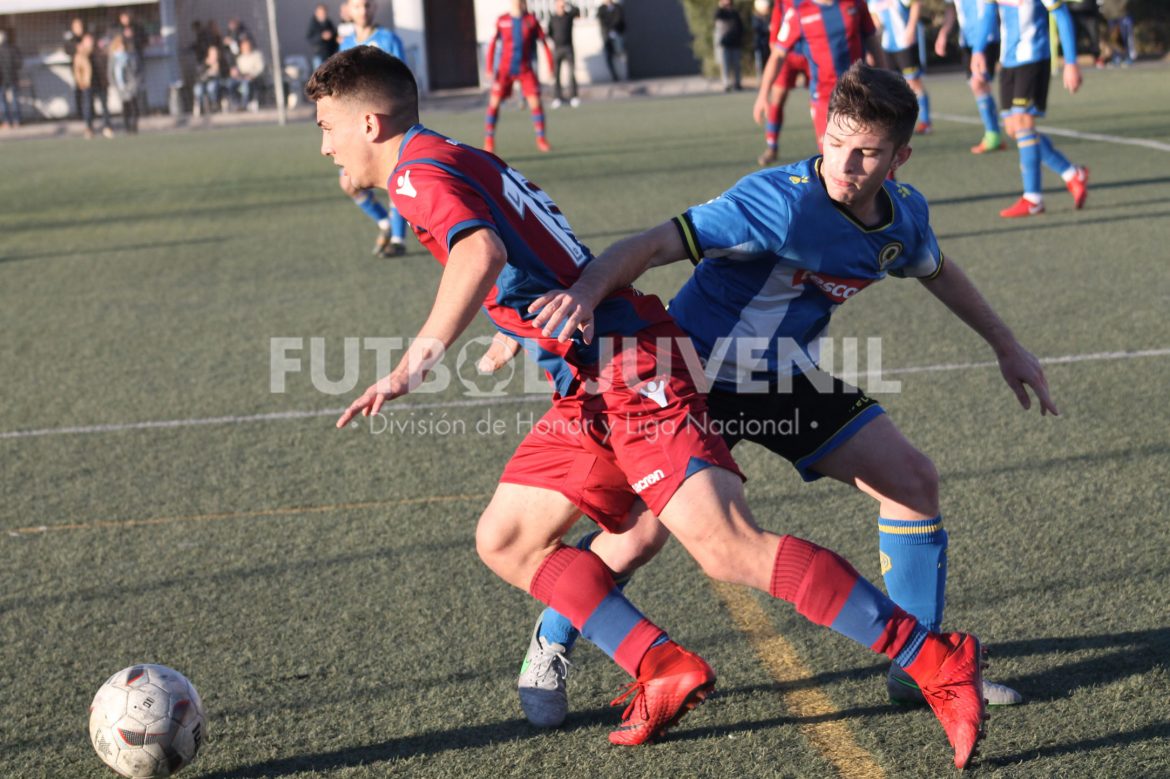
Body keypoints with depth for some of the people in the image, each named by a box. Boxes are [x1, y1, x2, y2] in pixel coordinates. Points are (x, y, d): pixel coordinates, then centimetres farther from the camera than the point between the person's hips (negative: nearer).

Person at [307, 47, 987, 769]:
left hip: (628, 369, -11)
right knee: (506, 541, 10)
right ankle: (666, 670, 5)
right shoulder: (463, 162, 22)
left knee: (731, 550, -18)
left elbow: (483, 252, -27)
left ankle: (938, 661, -13)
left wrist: (415, 363, -29)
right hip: (589, 390, 11)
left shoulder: (419, 168, -7)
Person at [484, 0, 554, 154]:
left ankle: (541, 140, 3)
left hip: (525, 69, 0)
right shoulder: (502, 20, -3)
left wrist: (551, 64, 2)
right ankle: (488, 141, 6)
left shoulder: (531, 20, -2)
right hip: (504, 69, 0)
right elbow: (493, 43, 2)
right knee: (494, 102, -4)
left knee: (535, 101, -7)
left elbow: (543, 41, 3)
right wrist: (489, 68, -1)